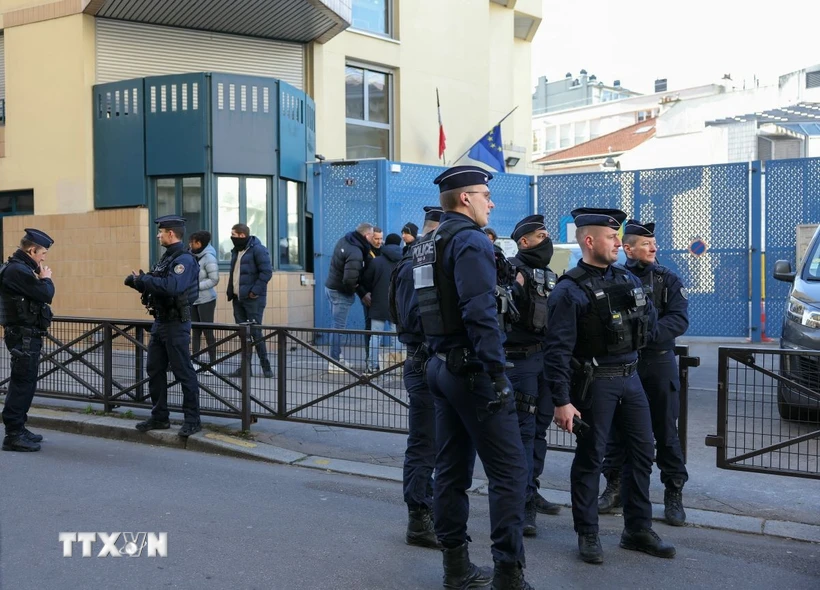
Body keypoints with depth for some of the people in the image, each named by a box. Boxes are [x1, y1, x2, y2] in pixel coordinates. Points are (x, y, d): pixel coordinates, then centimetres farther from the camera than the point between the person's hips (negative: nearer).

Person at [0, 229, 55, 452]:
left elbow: (37, 293, 16)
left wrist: (41, 281, 0)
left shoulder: (20, 268, 16)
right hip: (24, 335, -11)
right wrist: (46, 279, -3)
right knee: (22, 383, -7)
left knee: (25, 383, 16)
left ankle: (18, 428, 25)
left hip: (28, 335, 11)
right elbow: (45, 295, -21)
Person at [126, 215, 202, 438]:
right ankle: (159, 417, 24)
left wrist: (142, 279, -23)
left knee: (184, 373, -3)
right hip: (160, 321, 10)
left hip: (176, 324, -10)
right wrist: (138, 281, -1)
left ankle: (192, 420, 5)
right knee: (155, 370, 14)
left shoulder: (184, 259, -16)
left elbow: (171, 286, -32)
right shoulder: (167, 257, 14)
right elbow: (156, 285, 17)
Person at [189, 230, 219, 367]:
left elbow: (214, 280, -18)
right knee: (195, 330, 11)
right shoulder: (193, 256, 5)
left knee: (207, 330, -1)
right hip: (193, 299, 7)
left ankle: (212, 362, 7)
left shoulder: (209, 258, -14)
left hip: (206, 300, -7)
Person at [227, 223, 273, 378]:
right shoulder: (236, 251, 17)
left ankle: (265, 366, 4)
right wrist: (230, 291, 11)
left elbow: (267, 272, -16)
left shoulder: (258, 249, -10)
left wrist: (255, 291, -19)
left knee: (255, 331, -6)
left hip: (253, 298, -8)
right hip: (237, 297, 8)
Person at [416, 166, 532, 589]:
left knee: (452, 468, 12)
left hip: (439, 366, 9)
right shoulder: (471, 241, -13)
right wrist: (498, 375, -22)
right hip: (471, 369, -9)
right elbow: (481, 314, -22)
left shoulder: (425, 246, 15)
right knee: (508, 471, -3)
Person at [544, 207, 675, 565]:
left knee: (642, 451, 12)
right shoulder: (569, 290, -13)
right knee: (590, 458, 3)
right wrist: (561, 401, -21)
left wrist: (639, 339, 4)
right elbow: (557, 350, -17)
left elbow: (649, 317, 22)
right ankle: (588, 535, 18)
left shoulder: (626, 279, 9)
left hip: (630, 377, 7)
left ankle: (637, 530, 26)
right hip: (595, 382, -7)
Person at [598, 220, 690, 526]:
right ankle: (614, 487, 24)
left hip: (658, 363, 0)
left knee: (666, 431, 4)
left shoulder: (668, 279, 3)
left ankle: (674, 493, 16)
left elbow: (679, 320, -8)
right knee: (617, 428, 9)